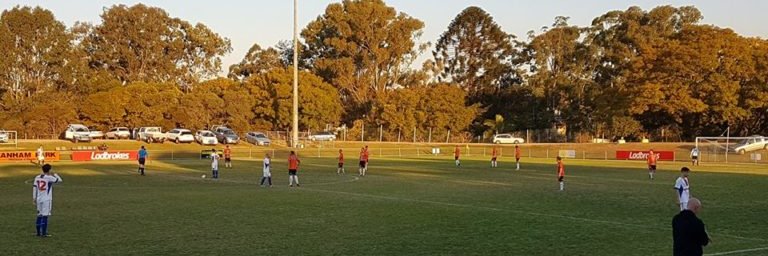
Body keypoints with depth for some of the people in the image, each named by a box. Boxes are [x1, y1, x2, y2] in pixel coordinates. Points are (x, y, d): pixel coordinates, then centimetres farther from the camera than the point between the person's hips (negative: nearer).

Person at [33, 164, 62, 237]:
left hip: (39, 199, 6)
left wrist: (34, 198, 13)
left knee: (39, 215, 14)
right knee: (45, 215, -5)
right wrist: (54, 174, 12)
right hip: (47, 199, -6)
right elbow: (60, 180, -2)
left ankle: (39, 232, 17)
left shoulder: (37, 177, 7)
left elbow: (34, 188, 8)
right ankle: (43, 233, -7)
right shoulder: (49, 178, -10)